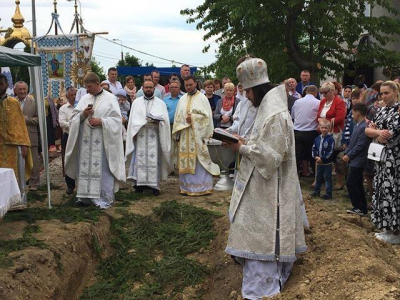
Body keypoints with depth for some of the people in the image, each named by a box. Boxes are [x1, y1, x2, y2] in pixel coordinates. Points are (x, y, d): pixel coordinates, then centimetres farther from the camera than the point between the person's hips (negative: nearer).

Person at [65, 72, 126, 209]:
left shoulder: (110, 98, -1)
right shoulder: (84, 98, 12)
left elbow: (117, 119, -6)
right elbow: (74, 117, 10)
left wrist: (101, 121, -18)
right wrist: (82, 114, -10)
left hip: (102, 141, -5)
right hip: (85, 141, 5)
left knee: (102, 169, -2)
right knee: (85, 167, 7)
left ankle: (105, 198, 7)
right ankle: (86, 195, 16)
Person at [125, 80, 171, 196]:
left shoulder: (160, 103, 10)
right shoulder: (136, 102, 13)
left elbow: (165, 119, 1)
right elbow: (133, 119, 8)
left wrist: (156, 120, -17)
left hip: (154, 136, -1)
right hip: (140, 135, 1)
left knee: (154, 160, -4)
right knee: (140, 159, -2)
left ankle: (154, 185, -2)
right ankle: (139, 183, 4)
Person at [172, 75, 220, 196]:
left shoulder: (202, 98, 0)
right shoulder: (182, 99, 14)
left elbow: (207, 115, -5)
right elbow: (177, 117, 13)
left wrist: (193, 118, -13)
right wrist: (177, 133, 4)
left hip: (197, 135, -4)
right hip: (184, 135, 5)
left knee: (198, 161, -4)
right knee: (185, 161, 5)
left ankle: (202, 187, 3)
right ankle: (186, 186, 12)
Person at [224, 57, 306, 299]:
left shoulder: (274, 114, -22)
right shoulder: (270, 107, 10)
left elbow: (270, 155, -25)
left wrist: (242, 149, -16)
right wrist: (245, 144, 7)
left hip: (268, 187, -10)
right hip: (264, 184, 10)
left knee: (262, 233, -1)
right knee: (263, 233, 18)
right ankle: (272, 276, 31)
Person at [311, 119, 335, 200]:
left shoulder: (330, 139, -12)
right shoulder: (317, 138, 4)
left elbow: (330, 151, -16)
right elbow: (314, 148, 8)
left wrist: (322, 159, -17)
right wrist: (316, 157, -9)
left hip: (327, 163, -6)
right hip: (319, 162, 6)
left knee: (327, 178, 1)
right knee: (318, 177, 16)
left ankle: (328, 193, 7)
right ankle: (316, 191, 29)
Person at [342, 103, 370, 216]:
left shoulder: (363, 127, -19)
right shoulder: (357, 126, 11)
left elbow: (360, 145, -21)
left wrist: (349, 156, -15)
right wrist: (346, 153, 8)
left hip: (357, 161, -10)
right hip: (354, 161, 10)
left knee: (350, 183, -7)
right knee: (358, 185, 13)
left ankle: (359, 208, 1)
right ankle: (362, 208, 20)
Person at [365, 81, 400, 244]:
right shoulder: (381, 111, 11)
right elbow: (367, 130, 5)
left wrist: (375, 130, -2)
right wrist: (379, 132, -13)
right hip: (381, 157, 8)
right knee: (382, 190, 11)